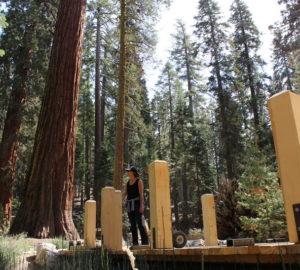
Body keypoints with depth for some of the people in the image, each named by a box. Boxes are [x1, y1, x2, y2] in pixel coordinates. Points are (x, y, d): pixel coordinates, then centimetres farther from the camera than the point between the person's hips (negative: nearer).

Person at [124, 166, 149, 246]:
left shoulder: (139, 181, -4)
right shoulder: (128, 182, 16)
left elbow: (141, 194, -12)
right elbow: (125, 194, 14)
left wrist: (142, 205, -22)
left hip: (137, 203, -7)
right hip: (130, 205, 7)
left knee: (139, 223, -14)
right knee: (132, 224, 4)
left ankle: (145, 242, -10)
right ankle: (135, 243, 8)